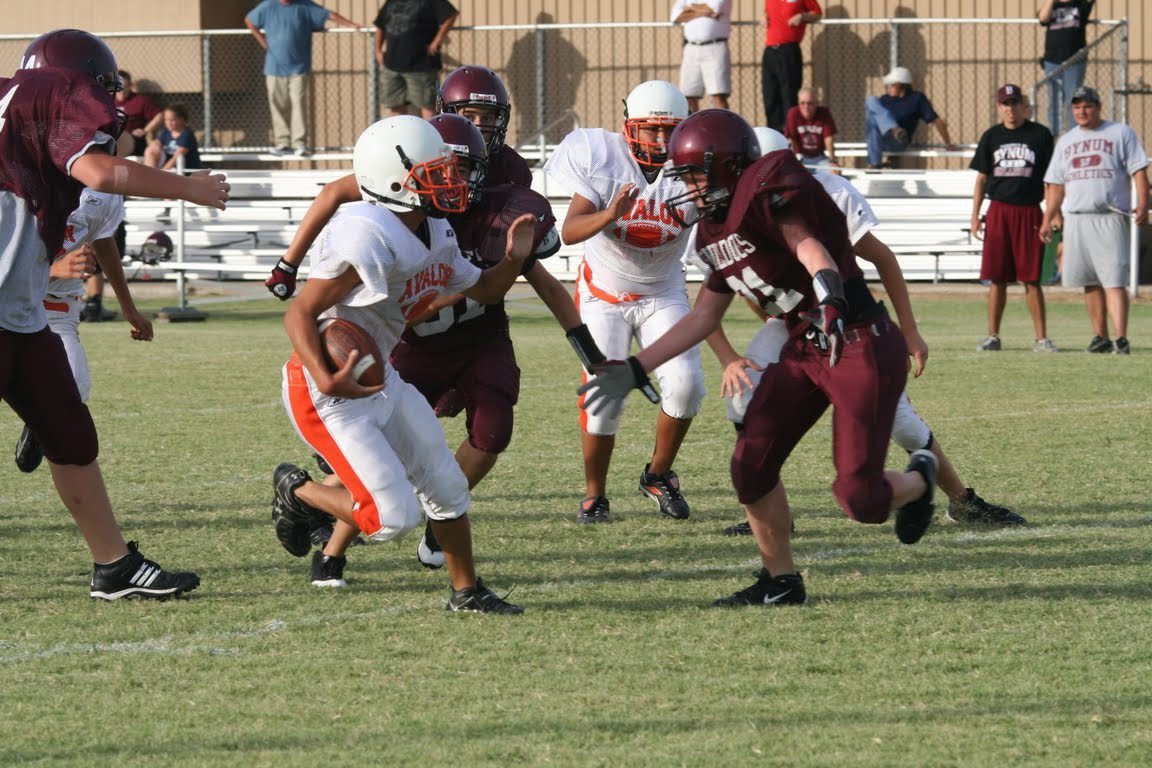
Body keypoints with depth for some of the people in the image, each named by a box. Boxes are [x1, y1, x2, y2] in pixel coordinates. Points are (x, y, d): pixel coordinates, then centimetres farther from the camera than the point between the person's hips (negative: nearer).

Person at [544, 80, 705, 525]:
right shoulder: (605, 159, -19)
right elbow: (569, 231, -28)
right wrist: (609, 215, -47)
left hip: (663, 293, 2)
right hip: (605, 294, -2)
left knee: (685, 384, -14)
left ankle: (659, 475, 11)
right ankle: (594, 494, 6)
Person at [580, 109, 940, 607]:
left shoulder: (767, 189, -18)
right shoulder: (715, 231, 11)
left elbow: (810, 249, -35)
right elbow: (704, 317, 20)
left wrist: (829, 303, -54)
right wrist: (634, 371, 17)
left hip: (862, 345, -9)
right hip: (804, 350, 9)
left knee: (860, 500, -10)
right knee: (751, 465, -1)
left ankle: (918, 479, 25)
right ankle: (780, 581, 16)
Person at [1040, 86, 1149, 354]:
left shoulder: (1121, 133, 5)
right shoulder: (1066, 141, 19)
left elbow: (1139, 170, -2)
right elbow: (1056, 185, 21)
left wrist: (1142, 204, -16)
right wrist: (1048, 219, 12)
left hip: (1110, 219, -5)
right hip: (1076, 219, 5)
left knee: (1114, 281, -13)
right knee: (1091, 282, 5)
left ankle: (1121, 339, -18)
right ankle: (1100, 337, 12)